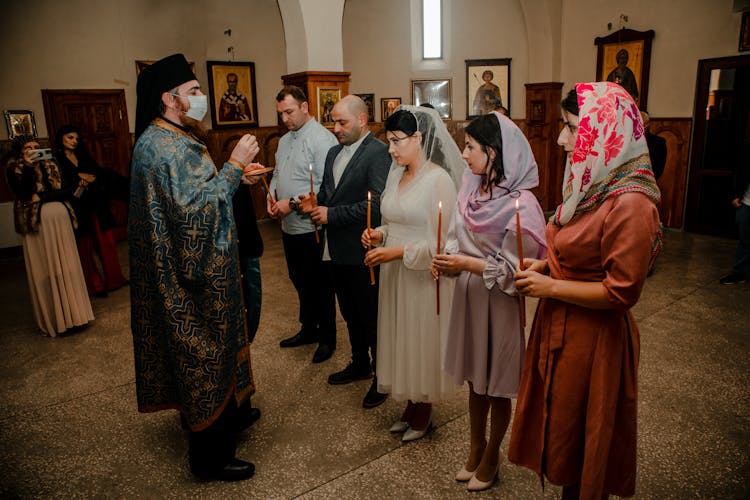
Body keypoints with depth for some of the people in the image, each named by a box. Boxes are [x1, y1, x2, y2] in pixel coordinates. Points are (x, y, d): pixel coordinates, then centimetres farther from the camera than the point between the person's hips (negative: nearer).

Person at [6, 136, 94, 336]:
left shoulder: (51, 164, 13)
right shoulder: (14, 168, 3)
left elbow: (66, 191, 3)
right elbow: (21, 193, -13)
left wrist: (42, 197, -10)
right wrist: (28, 168, -20)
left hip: (60, 219, 3)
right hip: (37, 223, -3)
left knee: (67, 268, 6)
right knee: (44, 271, 2)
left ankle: (72, 312, 18)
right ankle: (51, 320, 11)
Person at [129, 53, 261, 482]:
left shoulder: (175, 138, 12)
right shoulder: (160, 146, -21)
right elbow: (194, 210, -29)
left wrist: (235, 174, 6)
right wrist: (233, 166, -25)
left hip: (199, 271, 11)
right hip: (192, 281, -10)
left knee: (212, 352, 22)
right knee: (206, 358, 2)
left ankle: (226, 417, 41)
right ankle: (211, 457, 19)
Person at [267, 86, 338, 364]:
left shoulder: (321, 139, -15)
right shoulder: (284, 140, 14)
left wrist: (292, 203, -20)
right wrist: (272, 194, 2)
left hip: (312, 228, -8)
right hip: (289, 227, 9)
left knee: (320, 285, 6)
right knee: (300, 282, 20)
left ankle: (327, 337, 23)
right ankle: (308, 329, 37)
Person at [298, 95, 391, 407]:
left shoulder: (378, 153, -15)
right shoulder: (334, 153, 13)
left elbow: (377, 204, -24)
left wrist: (331, 214, -20)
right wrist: (314, 204, -3)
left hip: (362, 253, -8)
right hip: (335, 250, 8)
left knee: (372, 317, 7)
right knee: (350, 314, 22)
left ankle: (381, 376, 25)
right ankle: (360, 364, 41)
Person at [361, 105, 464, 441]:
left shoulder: (438, 178, -16)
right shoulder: (397, 174, 7)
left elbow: (440, 243, -18)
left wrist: (397, 252, -21)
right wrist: (378, 234, -2)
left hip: (423, 277, -7)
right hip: (395, 275, 7)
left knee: (422, 341, 8)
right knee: (401, 338, 16)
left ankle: (423, 414, 30)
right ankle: (411, 405, 36)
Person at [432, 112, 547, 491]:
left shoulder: (520, 205, -20)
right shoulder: (471, 189, 0)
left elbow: (513, 271, -18)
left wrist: (468, 264, -24)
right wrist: (447, 261, -11)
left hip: (498, 304, -6)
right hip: (468, 297, 6)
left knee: (496, 388, 14)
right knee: (474, 380, 21)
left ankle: (491, 459, 37)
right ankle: (476, 448, 42)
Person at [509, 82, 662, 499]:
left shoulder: (630, 203, -23)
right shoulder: (591, 183, 5)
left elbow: (621, 291, -23)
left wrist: (551, 287, -17)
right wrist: (545, 265, 1)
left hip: (594, 339, -8)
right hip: (560, 325, 8)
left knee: (582, 440, 13)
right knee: (559, 426, 22)